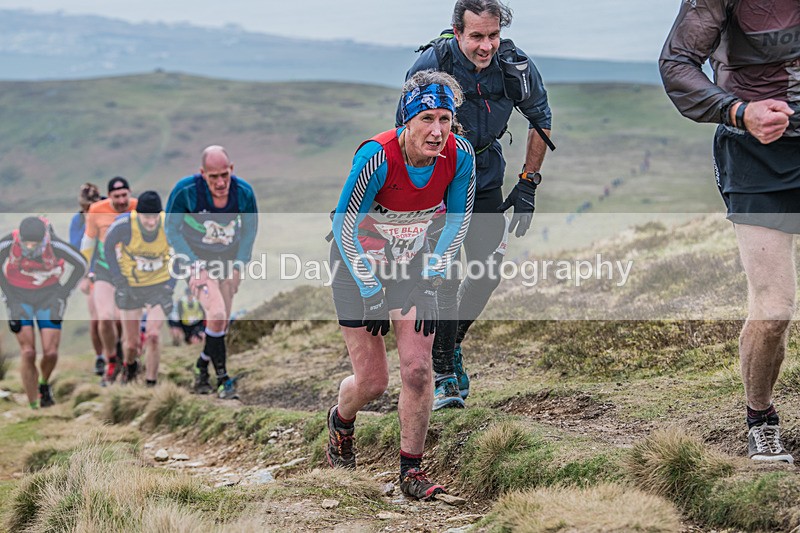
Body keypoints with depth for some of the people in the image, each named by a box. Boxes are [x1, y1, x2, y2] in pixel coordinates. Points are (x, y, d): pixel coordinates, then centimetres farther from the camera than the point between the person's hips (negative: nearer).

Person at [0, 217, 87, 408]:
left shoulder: (54, 245, -26)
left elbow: (81, 265, -9)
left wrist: (62, 294, -10)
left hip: (48, 295, 0)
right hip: (19, 296, 0)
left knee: (50, 352, -8)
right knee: (28, 352, -10)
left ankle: (44, 383, 26)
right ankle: (33, 406, 1)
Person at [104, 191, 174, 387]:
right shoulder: (123, 224, -24)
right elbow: (108, 246, -3)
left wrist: (172, 282, -5)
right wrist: (118, 279, -5)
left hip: (160, 286, 0)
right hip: (129, 287, 0)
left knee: (153, 334, -18)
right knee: (131, 343, 5)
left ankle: (151, 383, -2)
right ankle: (129, 366, 41)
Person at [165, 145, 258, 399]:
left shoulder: (244, 192, -15)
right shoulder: (186, 190, -23)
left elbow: (250, 228, 3)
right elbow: (172, 228, -10)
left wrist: (238, 265, -4)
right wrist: (194, 265, -16)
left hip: (228, 261, 4)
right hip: (197, 260, -4)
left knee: (222, 322, 7)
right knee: (216, 315, -21)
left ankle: (201, 369, 32)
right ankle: (223, 378, -8)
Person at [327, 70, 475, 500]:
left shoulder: (459, 155, -19)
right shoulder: (377, 156, -31)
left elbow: (458, 219, -2)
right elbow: (344, 223, -20)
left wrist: (432, 278, -8)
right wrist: (371, 289, -18)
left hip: (411, 261, 3)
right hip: (359, 259, -3)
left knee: (418, 369, -10)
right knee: (372, 381, -1)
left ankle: (411, 471, 7)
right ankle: (341, 421, 35)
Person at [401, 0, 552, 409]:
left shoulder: (516, 67, -16)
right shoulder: (432, 65, -24)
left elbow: (541, 121, 3)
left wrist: (528, 184, -1)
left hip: (485, 179, 4)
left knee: (490, 270, 1)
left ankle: (453, 342, 27)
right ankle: (443, 375, -5)